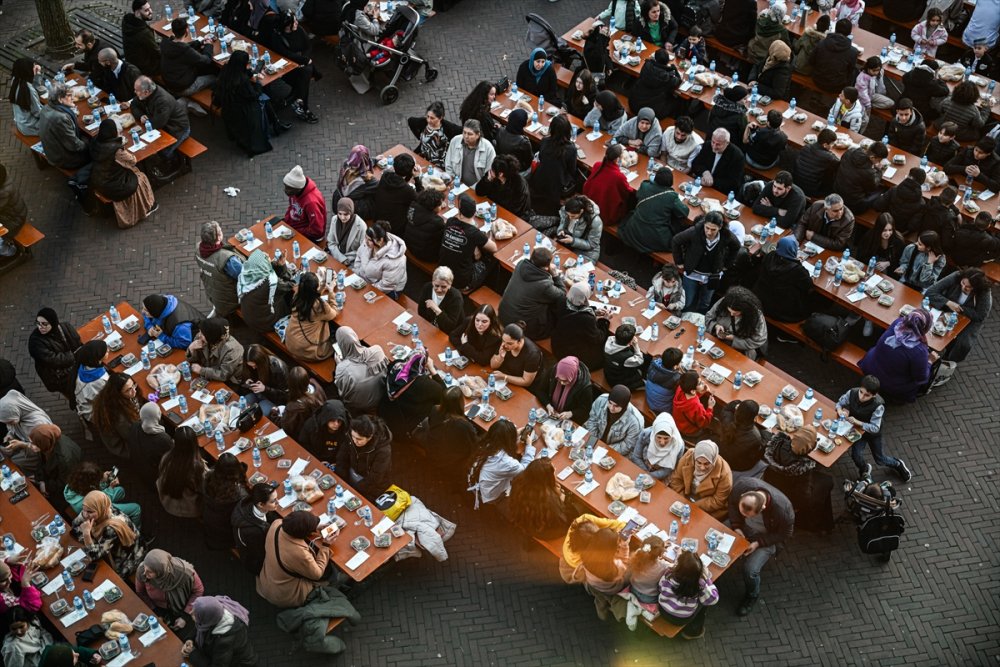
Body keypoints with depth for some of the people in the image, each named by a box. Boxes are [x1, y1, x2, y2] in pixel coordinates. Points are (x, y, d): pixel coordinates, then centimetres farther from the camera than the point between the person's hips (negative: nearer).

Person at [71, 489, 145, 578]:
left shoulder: (112, 528, -40)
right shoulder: (103, 512, -20)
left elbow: (93, 556, -32)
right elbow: (75, 528, -8)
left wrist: (86, 533, -45)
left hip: (125, 563, -7)